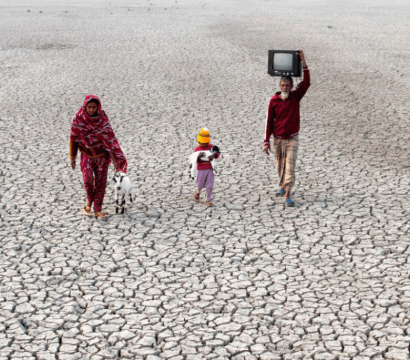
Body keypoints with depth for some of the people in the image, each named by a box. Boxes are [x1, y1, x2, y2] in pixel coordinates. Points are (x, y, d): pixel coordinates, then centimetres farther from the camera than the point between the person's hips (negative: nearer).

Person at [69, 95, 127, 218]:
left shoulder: (103, 119, -10)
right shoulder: (78, 119, -9)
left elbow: (109, 138, -10)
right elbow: (74, 138, 0)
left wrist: (114, 159, -13)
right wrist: (72, 157, 3)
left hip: (101, 155, 0)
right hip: (87, 155, 0)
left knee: (101, 182, 0)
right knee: (88, 180, -13)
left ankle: (97, 209, 12)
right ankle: (89, 200, 17)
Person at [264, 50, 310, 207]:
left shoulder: (296, 97, -3)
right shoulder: (273, 101, -4)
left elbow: (306, 82, -16)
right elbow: (269, 122, 0)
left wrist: (303, 61, -23)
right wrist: (266, 142, -2)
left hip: (292, 139, -1)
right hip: (278, 139, 1)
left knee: (290, 166, -9)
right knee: (280, 166, 13)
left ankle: (287, 195, -12)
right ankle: (282, 187, 37)